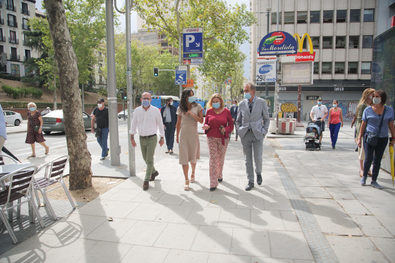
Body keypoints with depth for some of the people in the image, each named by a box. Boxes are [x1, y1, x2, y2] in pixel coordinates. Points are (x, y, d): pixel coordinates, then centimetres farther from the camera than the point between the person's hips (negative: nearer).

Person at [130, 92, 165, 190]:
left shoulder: (155, 110, -4)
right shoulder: (137, 111, 2)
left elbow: (160, 124, 3)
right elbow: (133, 125, 6)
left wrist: (162, 138, 5)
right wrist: (132, 138, 1)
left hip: (152, 138, -3)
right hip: (142, 138, 4)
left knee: (149, 160, -7)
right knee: (145, 159, 15)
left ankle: (146, 180, 1)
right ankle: (154, 172, 40)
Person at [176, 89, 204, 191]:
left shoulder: (197, 106, 1)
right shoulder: (180, 108, 5)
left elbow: (201, 121, -3)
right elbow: (178, 123, 11)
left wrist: (192, 114, -17)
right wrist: (177, 136, 13)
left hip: (193, 134, 0)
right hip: (183, 134, 1)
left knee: (193, 157, 11)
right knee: (184, 157, -6)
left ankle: (193, 173, 38)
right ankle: (186, 180, 1)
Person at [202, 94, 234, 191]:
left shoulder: (226, 111, 1)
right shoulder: (209, 111, 4)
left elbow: (231, 125, 4)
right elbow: (206, 123, 13)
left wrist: (225, 129, -16)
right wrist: (206, 127, -11)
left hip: (223, 138, 0)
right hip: (211, 138, 0)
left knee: (221, 158, 12)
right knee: (213, 158, -7)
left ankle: (219, 175, 39)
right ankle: (213, 183, -4)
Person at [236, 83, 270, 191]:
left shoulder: (262, 102, 0)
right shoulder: (242, 104, 5)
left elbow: (266, 119, 7)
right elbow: (238, 120, 16)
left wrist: (264, 131, -2)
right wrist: (240, 131, 4)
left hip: (257, 134, -2)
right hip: (245, 134, 2)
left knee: (258, 158, -3)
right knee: (247, 159, 4)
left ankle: (258, 173, 30)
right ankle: (250, 182, 15)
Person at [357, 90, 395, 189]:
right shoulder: (368, 110, 0)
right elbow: (363, 125, 3)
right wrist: (360, 137, 1)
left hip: (382, 139, 2)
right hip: (369, 137, -2)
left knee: (377, 160, 5)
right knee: (368, 159, -5)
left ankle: (374, 181, 17)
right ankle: (364, 176, 20)